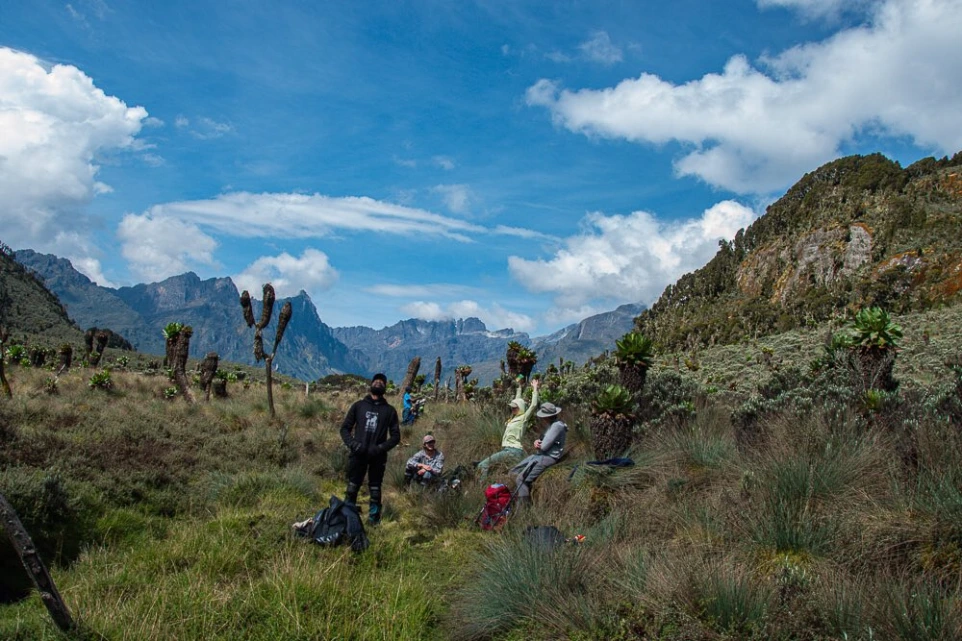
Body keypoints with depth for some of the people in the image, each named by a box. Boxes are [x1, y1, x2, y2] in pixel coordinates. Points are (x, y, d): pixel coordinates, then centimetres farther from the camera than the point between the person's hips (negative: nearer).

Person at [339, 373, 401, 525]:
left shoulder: (390, 410, 7)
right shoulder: (358, 406, 10)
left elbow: (395, 436, 5)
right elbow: (345, 428, 9)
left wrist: (381, 448, -11)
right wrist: (352, 443, -9)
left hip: (378, 457, 0)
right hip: (358, 455, 1)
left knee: (375, 491, 4)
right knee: (351, 489, 1)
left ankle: (373, 521, 13)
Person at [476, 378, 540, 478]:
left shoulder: (523, 418, -5)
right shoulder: (514, 417, 17)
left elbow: (533, 405, -16)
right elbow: (518, 401, 29)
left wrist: (535, 389, -10)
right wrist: (519, 386, 33)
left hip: (513, 451, -9)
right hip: (508, 450, 9)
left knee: (483, 465, -23)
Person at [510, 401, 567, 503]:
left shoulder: (557, 425, -18)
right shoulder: (550, 424, 13)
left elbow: (544, 446, -20)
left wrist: (538, 445, 3)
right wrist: (537, 442, -5)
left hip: (548, 458, -11)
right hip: (539, 455, 11)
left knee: (521, 479, -19)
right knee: (514, 471, 9)